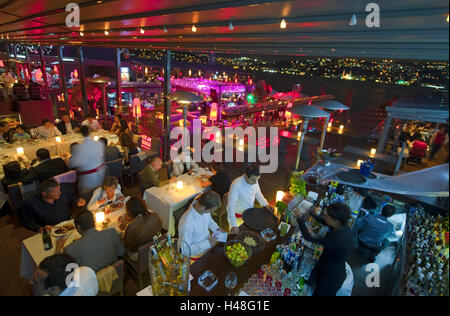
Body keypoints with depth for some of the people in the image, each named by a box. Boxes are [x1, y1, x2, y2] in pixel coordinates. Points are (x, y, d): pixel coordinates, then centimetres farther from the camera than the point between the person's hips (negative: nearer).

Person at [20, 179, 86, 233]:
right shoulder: (30, 203, -13)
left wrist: (76, 204, -9)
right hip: (49, 233, -2)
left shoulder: (64, 191, -8)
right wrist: (40, 229, -15)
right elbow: (27, 221, 0)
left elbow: (72, 201, 12)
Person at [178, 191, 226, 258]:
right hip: (197, 251, -6)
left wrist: (217, 228, -10)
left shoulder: (202, 205, -18)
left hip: (208, 240, 7)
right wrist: (207, 243, -27)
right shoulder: (186, 225, -37)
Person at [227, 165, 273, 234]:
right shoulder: (236, 184, -31)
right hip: (239, 216, -5)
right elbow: (231, 205, -35)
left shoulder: (254, 181, -11)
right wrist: (233, 225, -43)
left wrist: (265, 204, -5)